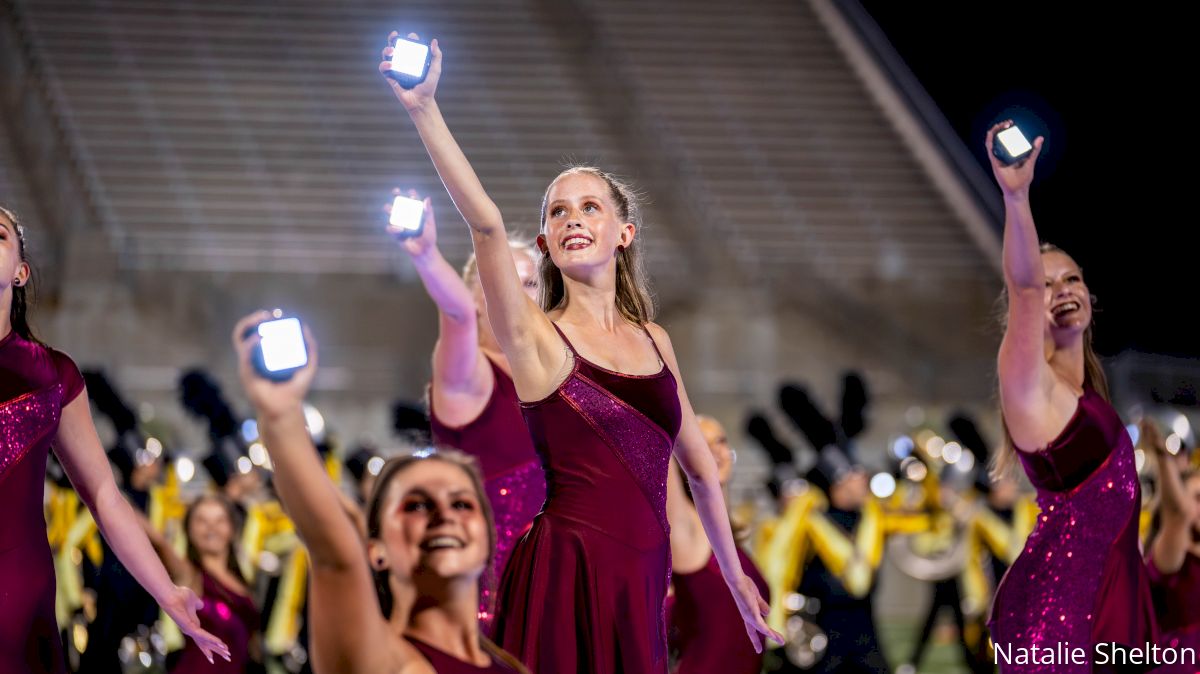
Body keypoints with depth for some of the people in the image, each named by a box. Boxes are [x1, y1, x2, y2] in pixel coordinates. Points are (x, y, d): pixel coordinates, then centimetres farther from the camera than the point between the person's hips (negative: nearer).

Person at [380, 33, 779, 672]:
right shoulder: (536, 337, -3)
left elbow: (700, 469, 22)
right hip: (566, 571, -5)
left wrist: (736, 579, 24)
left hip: (642, 581, 5)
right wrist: (423, 111, -30)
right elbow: (486, 224, -18)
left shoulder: (653, 341, 13)